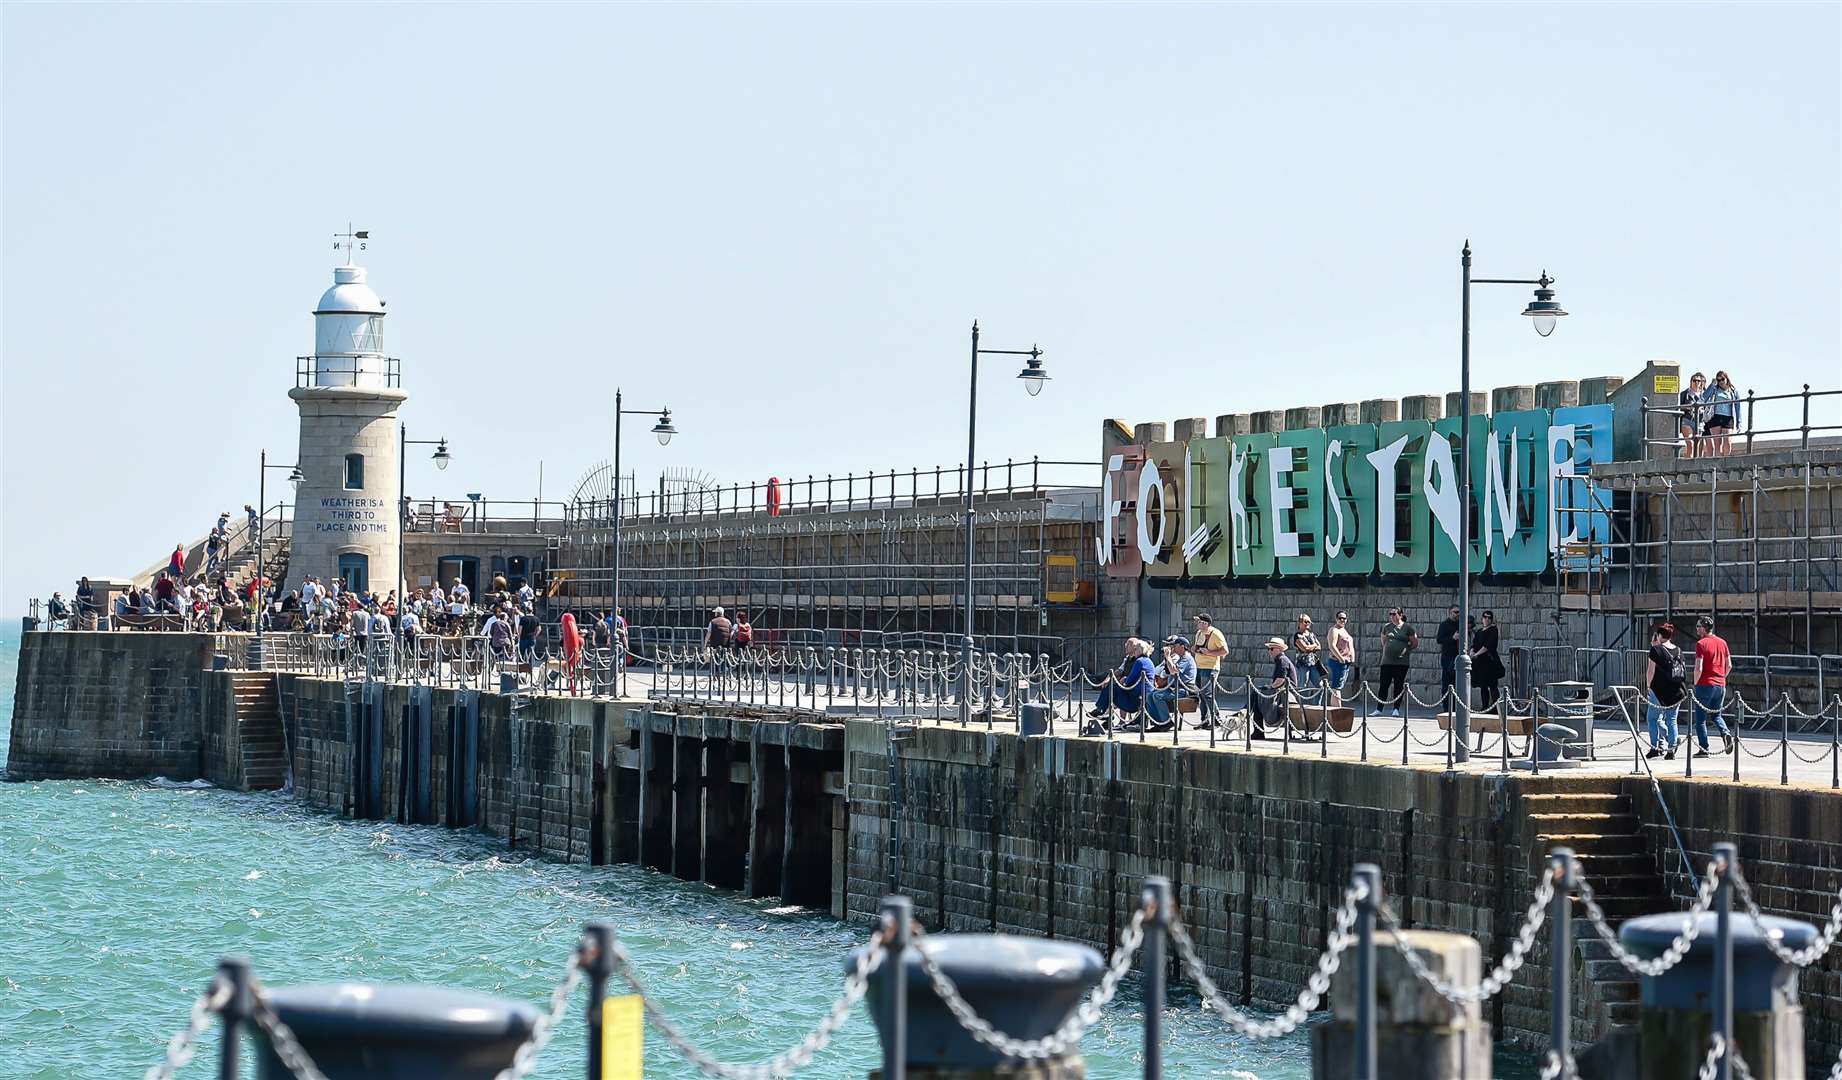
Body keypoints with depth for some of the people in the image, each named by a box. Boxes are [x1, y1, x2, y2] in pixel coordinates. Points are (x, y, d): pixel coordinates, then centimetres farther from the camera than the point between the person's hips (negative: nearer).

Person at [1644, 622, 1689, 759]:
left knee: (1653, 718, 7)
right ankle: (1671, 750, 5)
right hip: (1677, 691, 5)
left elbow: (1650, 671, -7)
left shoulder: (1656, 650, -7)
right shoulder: (1678, 650, 8)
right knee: (1672, 720, 9)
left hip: (1660, 689, -5)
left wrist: (1649, 685, 6)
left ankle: (1656, 747, 0)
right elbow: (1683, 669, 10)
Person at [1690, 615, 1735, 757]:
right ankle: (1726, 734, -7)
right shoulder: (1722, 642, 9)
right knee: (1716, 715, 19)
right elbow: (1729, 665, 12)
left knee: (1701, 719, 3)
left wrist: (1695, 683, -3)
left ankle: (1704, 749, 2)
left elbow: (1699, 668, -17)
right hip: (1720, 685, 6)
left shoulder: (1701, 644, -11)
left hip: (1705, 685, -6)